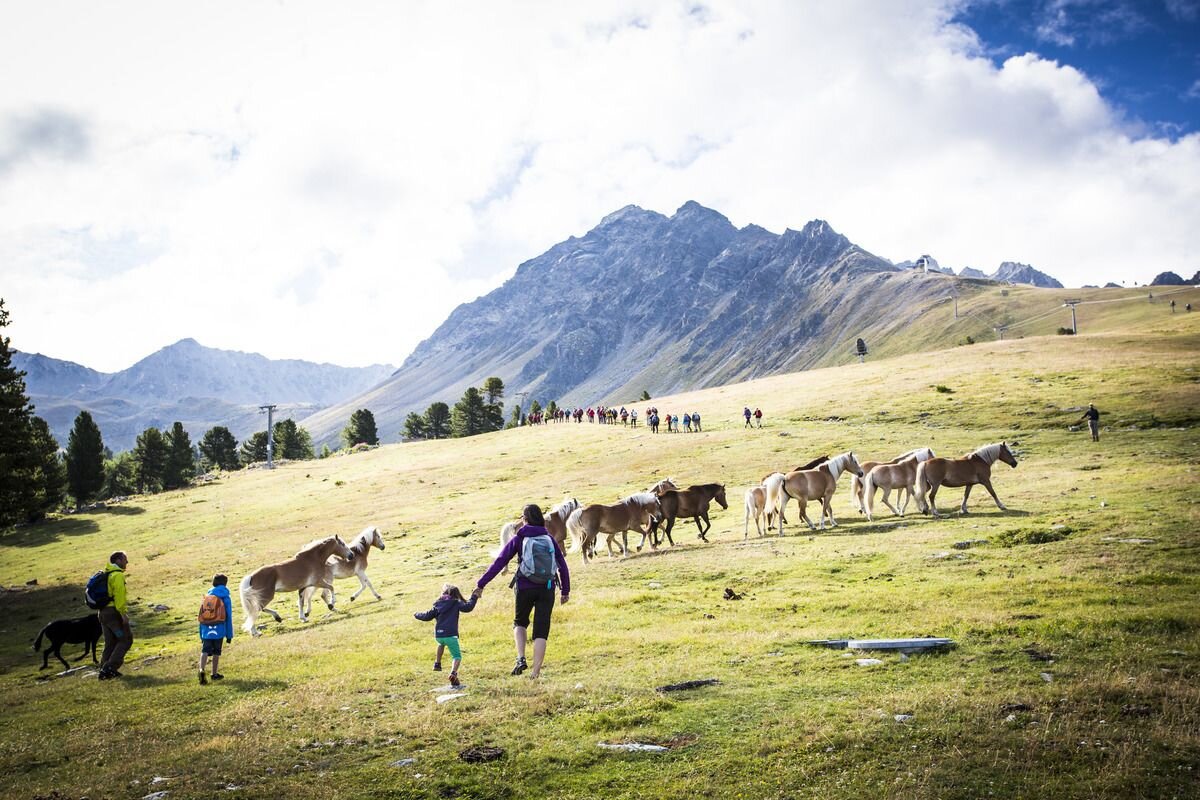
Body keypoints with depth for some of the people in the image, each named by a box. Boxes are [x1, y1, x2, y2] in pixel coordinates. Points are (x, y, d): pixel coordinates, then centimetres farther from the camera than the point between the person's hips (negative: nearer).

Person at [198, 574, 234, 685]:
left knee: (205, 651, -3)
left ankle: (202, 670, -26)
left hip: (206, 630, 2)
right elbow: (229, 617, -2)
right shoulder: (225, 598, 0)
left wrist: (201, 635, 18)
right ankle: (214, 673, 20)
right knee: (216, 652, 11)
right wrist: (229, 635, 4)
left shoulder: (206, 597, 11)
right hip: (219, 631, -2)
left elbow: (201, 616, 11)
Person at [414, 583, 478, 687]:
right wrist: (474, 598, 7)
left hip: (438, 635, 4)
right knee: (457, 656, 2)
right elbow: (468, 607, -7)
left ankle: (437, 664, 33)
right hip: (450, 635, -4)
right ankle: (453, 673, -25)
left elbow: (427, 616, 17)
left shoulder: (437, 605, 13)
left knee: (441, 643, 41)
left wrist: (417, 614, 35)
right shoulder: (456, 603, 4)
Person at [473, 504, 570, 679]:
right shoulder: (549, 538, 7)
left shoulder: (518, 539, 1)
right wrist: (566, 591, 14)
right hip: (547, 589, 1)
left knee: (520, 622, 22)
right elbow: (563, 566, 7)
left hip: (525, 588, -1)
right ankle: (536, 671, 1)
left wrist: (481, 584, -1)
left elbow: (499, 563, -3)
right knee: (541, 630, 5)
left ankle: (521, 659, 4)